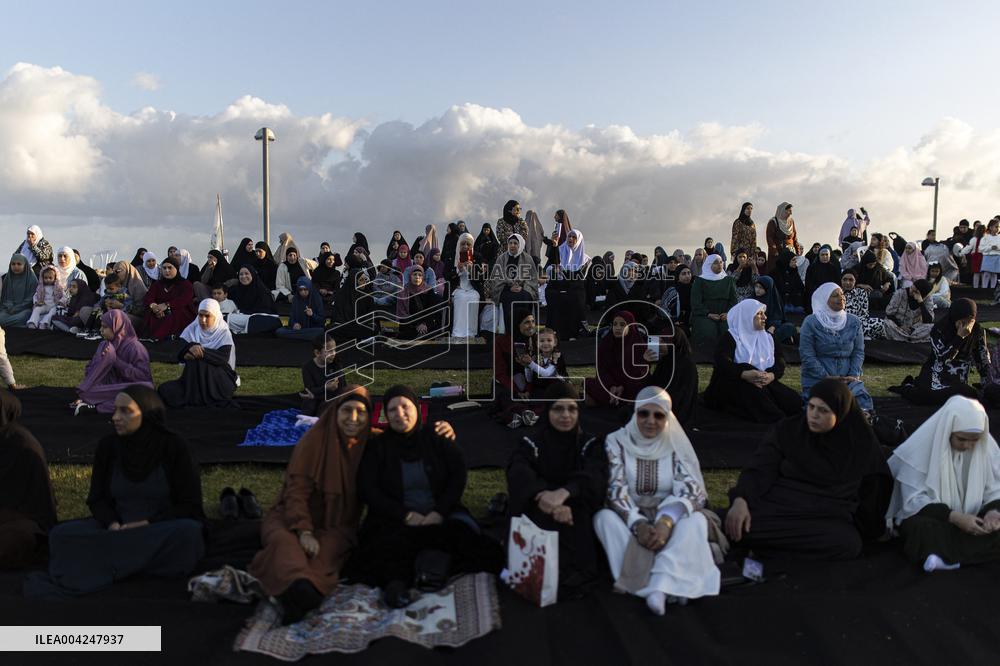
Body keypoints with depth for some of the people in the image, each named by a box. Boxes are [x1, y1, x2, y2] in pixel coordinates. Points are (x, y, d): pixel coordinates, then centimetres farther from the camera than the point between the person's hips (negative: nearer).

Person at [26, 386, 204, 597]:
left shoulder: (174, 446, -9)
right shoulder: (107, 446, 2)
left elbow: (190, 505, -6)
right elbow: (97, 498, 8)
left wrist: (148, 524, -18)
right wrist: (113, 525, -13)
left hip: (166, 530, -2)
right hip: (119, 529, 3)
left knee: (189, 532, -37)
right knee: (61, 534, -19)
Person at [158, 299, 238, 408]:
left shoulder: (223, 333, -3)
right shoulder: (192, 329, 5)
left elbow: (223, 358, -20)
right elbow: (180, 356, -4)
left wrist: (201, 351, -30)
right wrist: (190, 347, -27)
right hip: (193, 379, 3)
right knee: (165, 389, -21)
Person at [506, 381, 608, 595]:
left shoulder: (589, 444, 3)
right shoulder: (531, 443, 2)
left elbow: (594, 477, -19)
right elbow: (519, 475, -19)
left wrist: (564, 492, -39)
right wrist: (542, 494, -41)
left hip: (578, 517, 0)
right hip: (537, 516, 0)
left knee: (573, 512, -31)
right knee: (544, 514, -31)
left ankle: (575, 573, -24)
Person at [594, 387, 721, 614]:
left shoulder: (676, 445, -1)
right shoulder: (616, 441, -4)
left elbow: (691, 490, -13)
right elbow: (616, 490, -12)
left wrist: (666, 522, -31)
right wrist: (637, 524, -29)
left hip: (668, 520, 1)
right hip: (629, 519, 0)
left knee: (696, 520, -29)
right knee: (604, 517, -31)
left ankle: (660, 587, -40)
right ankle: (671, 585, -38)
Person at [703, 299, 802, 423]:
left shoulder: (768, 338, 18)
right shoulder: (730, 338, 0)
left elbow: (780, 361, 3)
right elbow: (722, 362, -18)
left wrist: (772, 375, -21)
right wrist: (744, 374, -37)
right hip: (732, 385, -4)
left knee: (794, 402, -21)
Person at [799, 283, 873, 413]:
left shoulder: (854, 322, 7)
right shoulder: (811, 323, -7)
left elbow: (858, 352, 7)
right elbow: (807, 356, -10)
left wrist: (854, 375, -8)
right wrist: (826, 378, -15)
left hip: (847, 378, 4)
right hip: (817, 379, -4)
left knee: (864, 405, -16)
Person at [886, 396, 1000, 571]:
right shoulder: (922, 446, -20)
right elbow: (914, 500, -19)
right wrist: (954, 517, -31)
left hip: (968, 519, 4)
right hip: (926, 516, -4)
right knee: (922, 530, -37)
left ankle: (944, 556, -22)